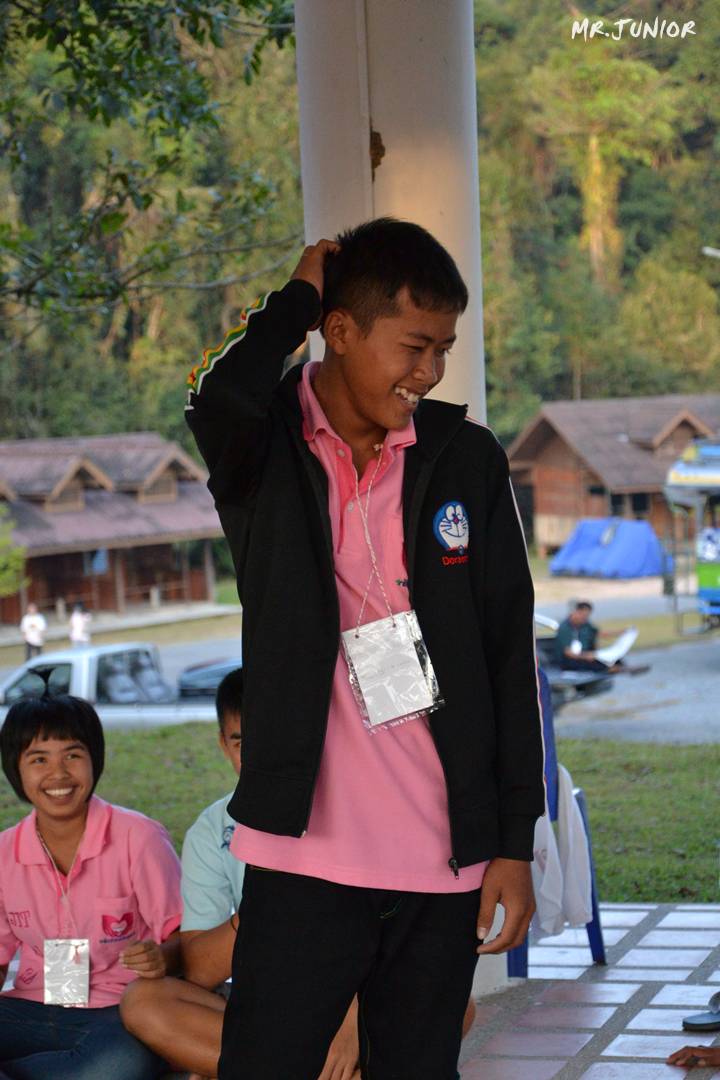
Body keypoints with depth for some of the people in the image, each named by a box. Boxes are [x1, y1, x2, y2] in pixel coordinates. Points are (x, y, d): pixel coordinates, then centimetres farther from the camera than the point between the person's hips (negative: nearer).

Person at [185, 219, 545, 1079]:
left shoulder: (468, 459, 4)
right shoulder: (264, 445, -1)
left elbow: (509, 655, 5)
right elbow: (218, 397, -27)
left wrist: (515, 842, 2)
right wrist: (301, 293, -8)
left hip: (447, 861, 3)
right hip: (307, 855, -2)